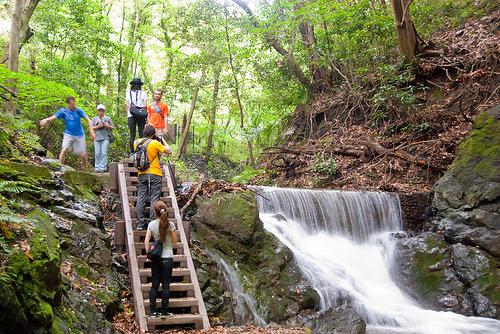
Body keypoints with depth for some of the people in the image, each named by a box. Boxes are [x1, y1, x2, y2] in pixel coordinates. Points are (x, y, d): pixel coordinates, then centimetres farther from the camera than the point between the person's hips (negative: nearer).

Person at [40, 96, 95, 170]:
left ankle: (85, 171, 23)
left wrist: (91, 131, -16)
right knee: (64, 150, -24)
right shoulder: (63, 111, -6)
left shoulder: (78, 110, -5)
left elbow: (88, 120, -6)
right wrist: (46, 120, -41)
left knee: (83, 155, 3)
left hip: (79, 135, 0)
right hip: (68, 134, 0)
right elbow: (53, 117, -19)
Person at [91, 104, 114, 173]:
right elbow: (92, 127, 7)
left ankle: (103, 168, -9)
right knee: (97, 154, -1)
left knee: (104, 153, -9)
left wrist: (108, 126, -8)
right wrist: (98, 126, -9)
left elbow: (112, 127, 12)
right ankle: (97, 168, 4)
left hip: (105, 138, -1)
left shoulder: (108, 118, 11)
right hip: (97, 138, 2)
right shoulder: (94, 119, 14)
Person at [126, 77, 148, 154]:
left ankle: (132, 152, -1)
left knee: (132, 135, 2)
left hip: (131, 116, 0)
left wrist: (127, 115, 7)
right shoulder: (143, 93, 6)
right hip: (141, 116, 0)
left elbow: (127, 105, 3)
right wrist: (144, 114, 8)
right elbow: (145, 106, 2)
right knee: (142, 135, 2)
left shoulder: (128, 93, 6)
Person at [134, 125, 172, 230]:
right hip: (154, 174, -4)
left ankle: (140, 224, 6)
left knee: (141, 199, 6)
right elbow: (169, 151, -7)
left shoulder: (136, 142, 4)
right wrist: (163, 141, 8)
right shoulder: (155, 143, -11)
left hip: (141, 175, 5)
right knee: (154, 200, 0)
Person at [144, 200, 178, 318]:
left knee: (155, 285, 11)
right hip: (168, 258, -2)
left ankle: (153, 311, 12)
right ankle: (164, 311, 9)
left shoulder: (152, 224, -4)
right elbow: (175, 240, -3)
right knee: (166, 285, 5)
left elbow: (146, 240, -7)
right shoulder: (170, 225, -10)